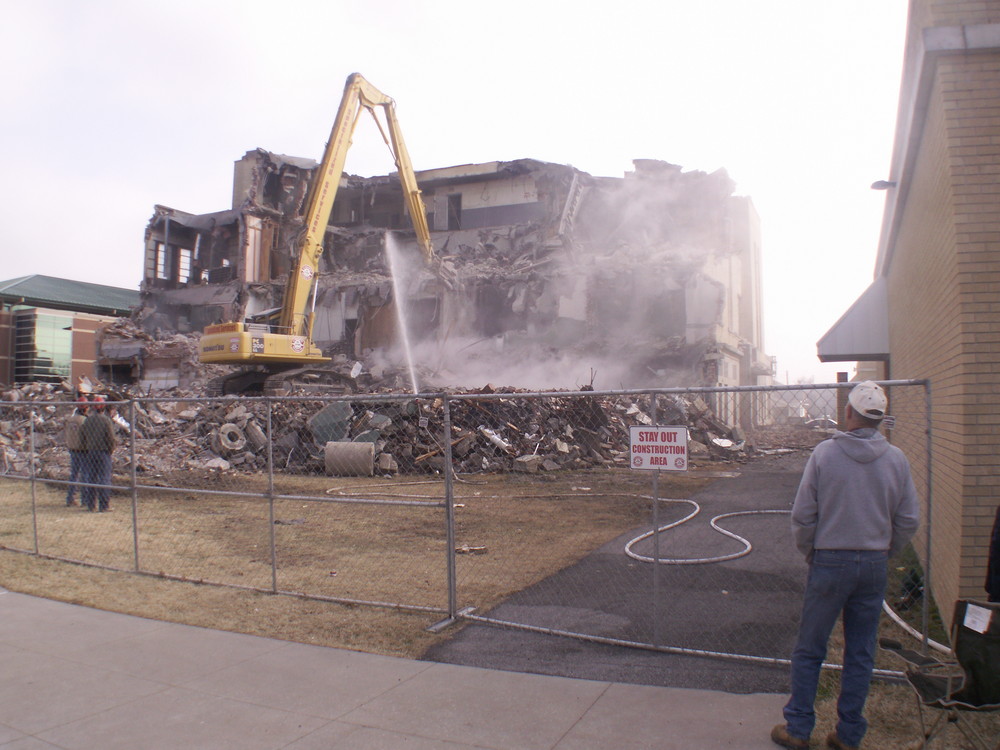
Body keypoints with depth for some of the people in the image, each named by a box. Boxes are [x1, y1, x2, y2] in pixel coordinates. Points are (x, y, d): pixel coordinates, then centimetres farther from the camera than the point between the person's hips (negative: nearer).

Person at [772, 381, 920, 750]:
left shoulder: (825, 453, -11)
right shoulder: (896, 459, -3)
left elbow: (802, 514, -9)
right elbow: (909, 520, 3)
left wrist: (809, 552, 8)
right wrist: (882, 553, 17)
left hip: (830, 563, -3)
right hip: (875, 566, 3)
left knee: (809, 651, 9)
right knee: (860, 655, 13)